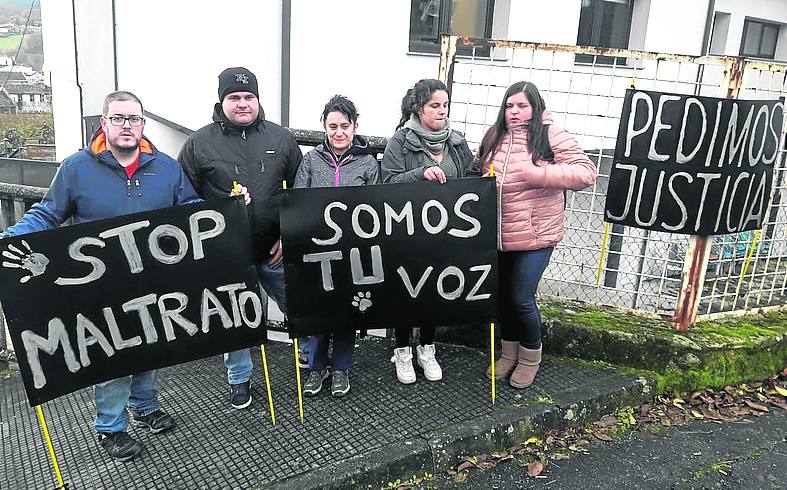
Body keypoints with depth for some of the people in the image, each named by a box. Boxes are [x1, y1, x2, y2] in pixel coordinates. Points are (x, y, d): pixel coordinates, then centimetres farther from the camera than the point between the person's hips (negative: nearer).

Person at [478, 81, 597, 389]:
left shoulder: (550, 135, -8)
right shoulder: (494, 136, 8)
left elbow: (586, 172, -13)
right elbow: (479, 173, 23)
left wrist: (539, 175, -22)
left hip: (535, 235, -5)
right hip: (499, 235, 5)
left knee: (521, 299, -4)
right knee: (504, 295, 15)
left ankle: (530, 358, 22)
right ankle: (509, 354, 35)